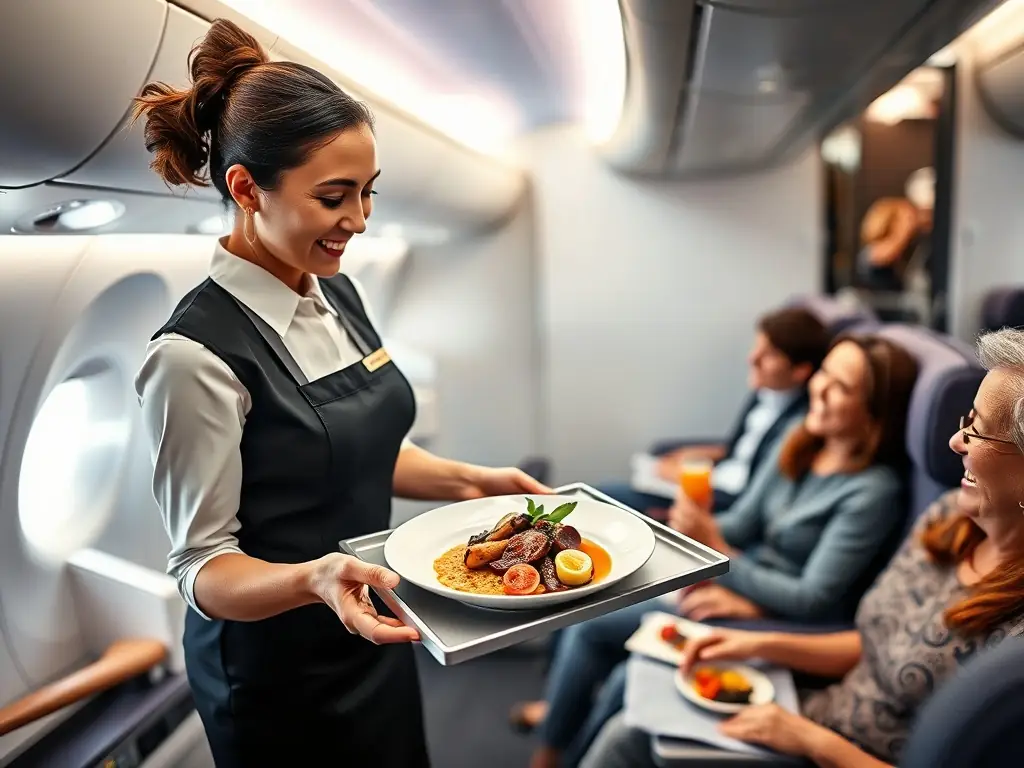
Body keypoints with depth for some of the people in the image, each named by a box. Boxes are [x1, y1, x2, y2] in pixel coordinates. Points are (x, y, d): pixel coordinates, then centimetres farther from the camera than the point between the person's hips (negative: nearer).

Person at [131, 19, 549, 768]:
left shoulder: (339, 294, -3)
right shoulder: (197, 354, -26)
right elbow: (204, 565, -19)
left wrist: (466, 480, -5)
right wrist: (313, 580, -38)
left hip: (377, 633, 7)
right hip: (280, 678, -6)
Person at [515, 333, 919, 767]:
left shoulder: (874, 491, -22)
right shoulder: (800, 444, -1)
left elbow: (813, 600, -22)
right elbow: (742, 523, 2)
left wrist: (716, 553, -26)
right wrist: (694, 529, -19)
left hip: (779, 621, -7)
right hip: (740, 580, 7)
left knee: (593, 625, -5)